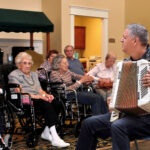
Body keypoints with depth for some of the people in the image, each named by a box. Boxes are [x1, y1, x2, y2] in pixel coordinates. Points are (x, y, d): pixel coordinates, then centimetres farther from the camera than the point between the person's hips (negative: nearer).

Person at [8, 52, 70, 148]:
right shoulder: (13, 75, 3)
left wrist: (46, 95, -2)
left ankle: (46, 132, -19)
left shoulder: (34, 74, 27)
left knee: (55, 102, -25)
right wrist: (36, 96, -20)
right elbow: (20, 93, -11)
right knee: (47, 104, -34)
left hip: (38, 98, 7)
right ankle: (55, 138, -40)